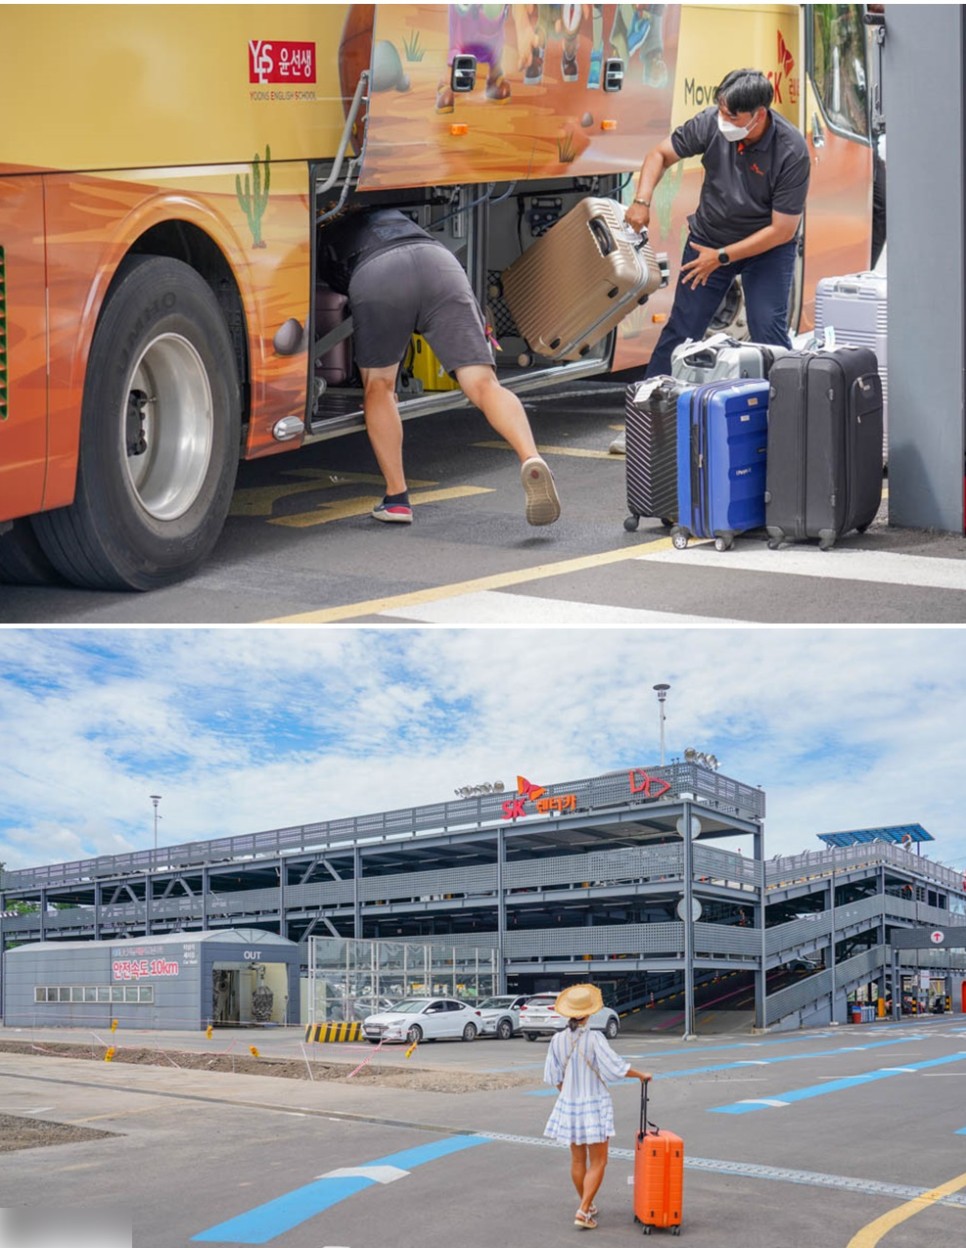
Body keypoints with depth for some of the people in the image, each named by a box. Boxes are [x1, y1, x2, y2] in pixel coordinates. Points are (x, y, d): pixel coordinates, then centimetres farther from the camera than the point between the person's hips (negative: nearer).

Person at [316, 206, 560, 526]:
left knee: (378, 388, 18)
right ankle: (531, 460, -29)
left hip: (374, 276, -2)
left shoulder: (325, 239, 35)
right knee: (483, 383, -4)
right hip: (439, 263, 2)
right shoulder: (391, 215, 47)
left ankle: (397, 499, 14)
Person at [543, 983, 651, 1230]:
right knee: (598, 1163, 2)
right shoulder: (594, 1039, -19)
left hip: (569, 1105, 5)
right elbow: (616, 1067, -18)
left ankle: (587, 1205, 31)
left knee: (578, 1160, 18)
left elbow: (555, 1077, 5)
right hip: (594, 1105, -5)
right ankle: (583, 1211, -6)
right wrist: (641, 1075, -1)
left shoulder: (558, 1040, -4)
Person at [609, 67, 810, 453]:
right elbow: (661, 153, -3)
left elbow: (782, 230, -23)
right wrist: (642, 200, -20)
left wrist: (722, 257, -22)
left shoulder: (791, 152, -28)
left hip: (767, 246, -3)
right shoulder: (711, 123, -19)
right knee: (681, 328, 4)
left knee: (768, 332, -16)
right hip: (709, 235, 3)